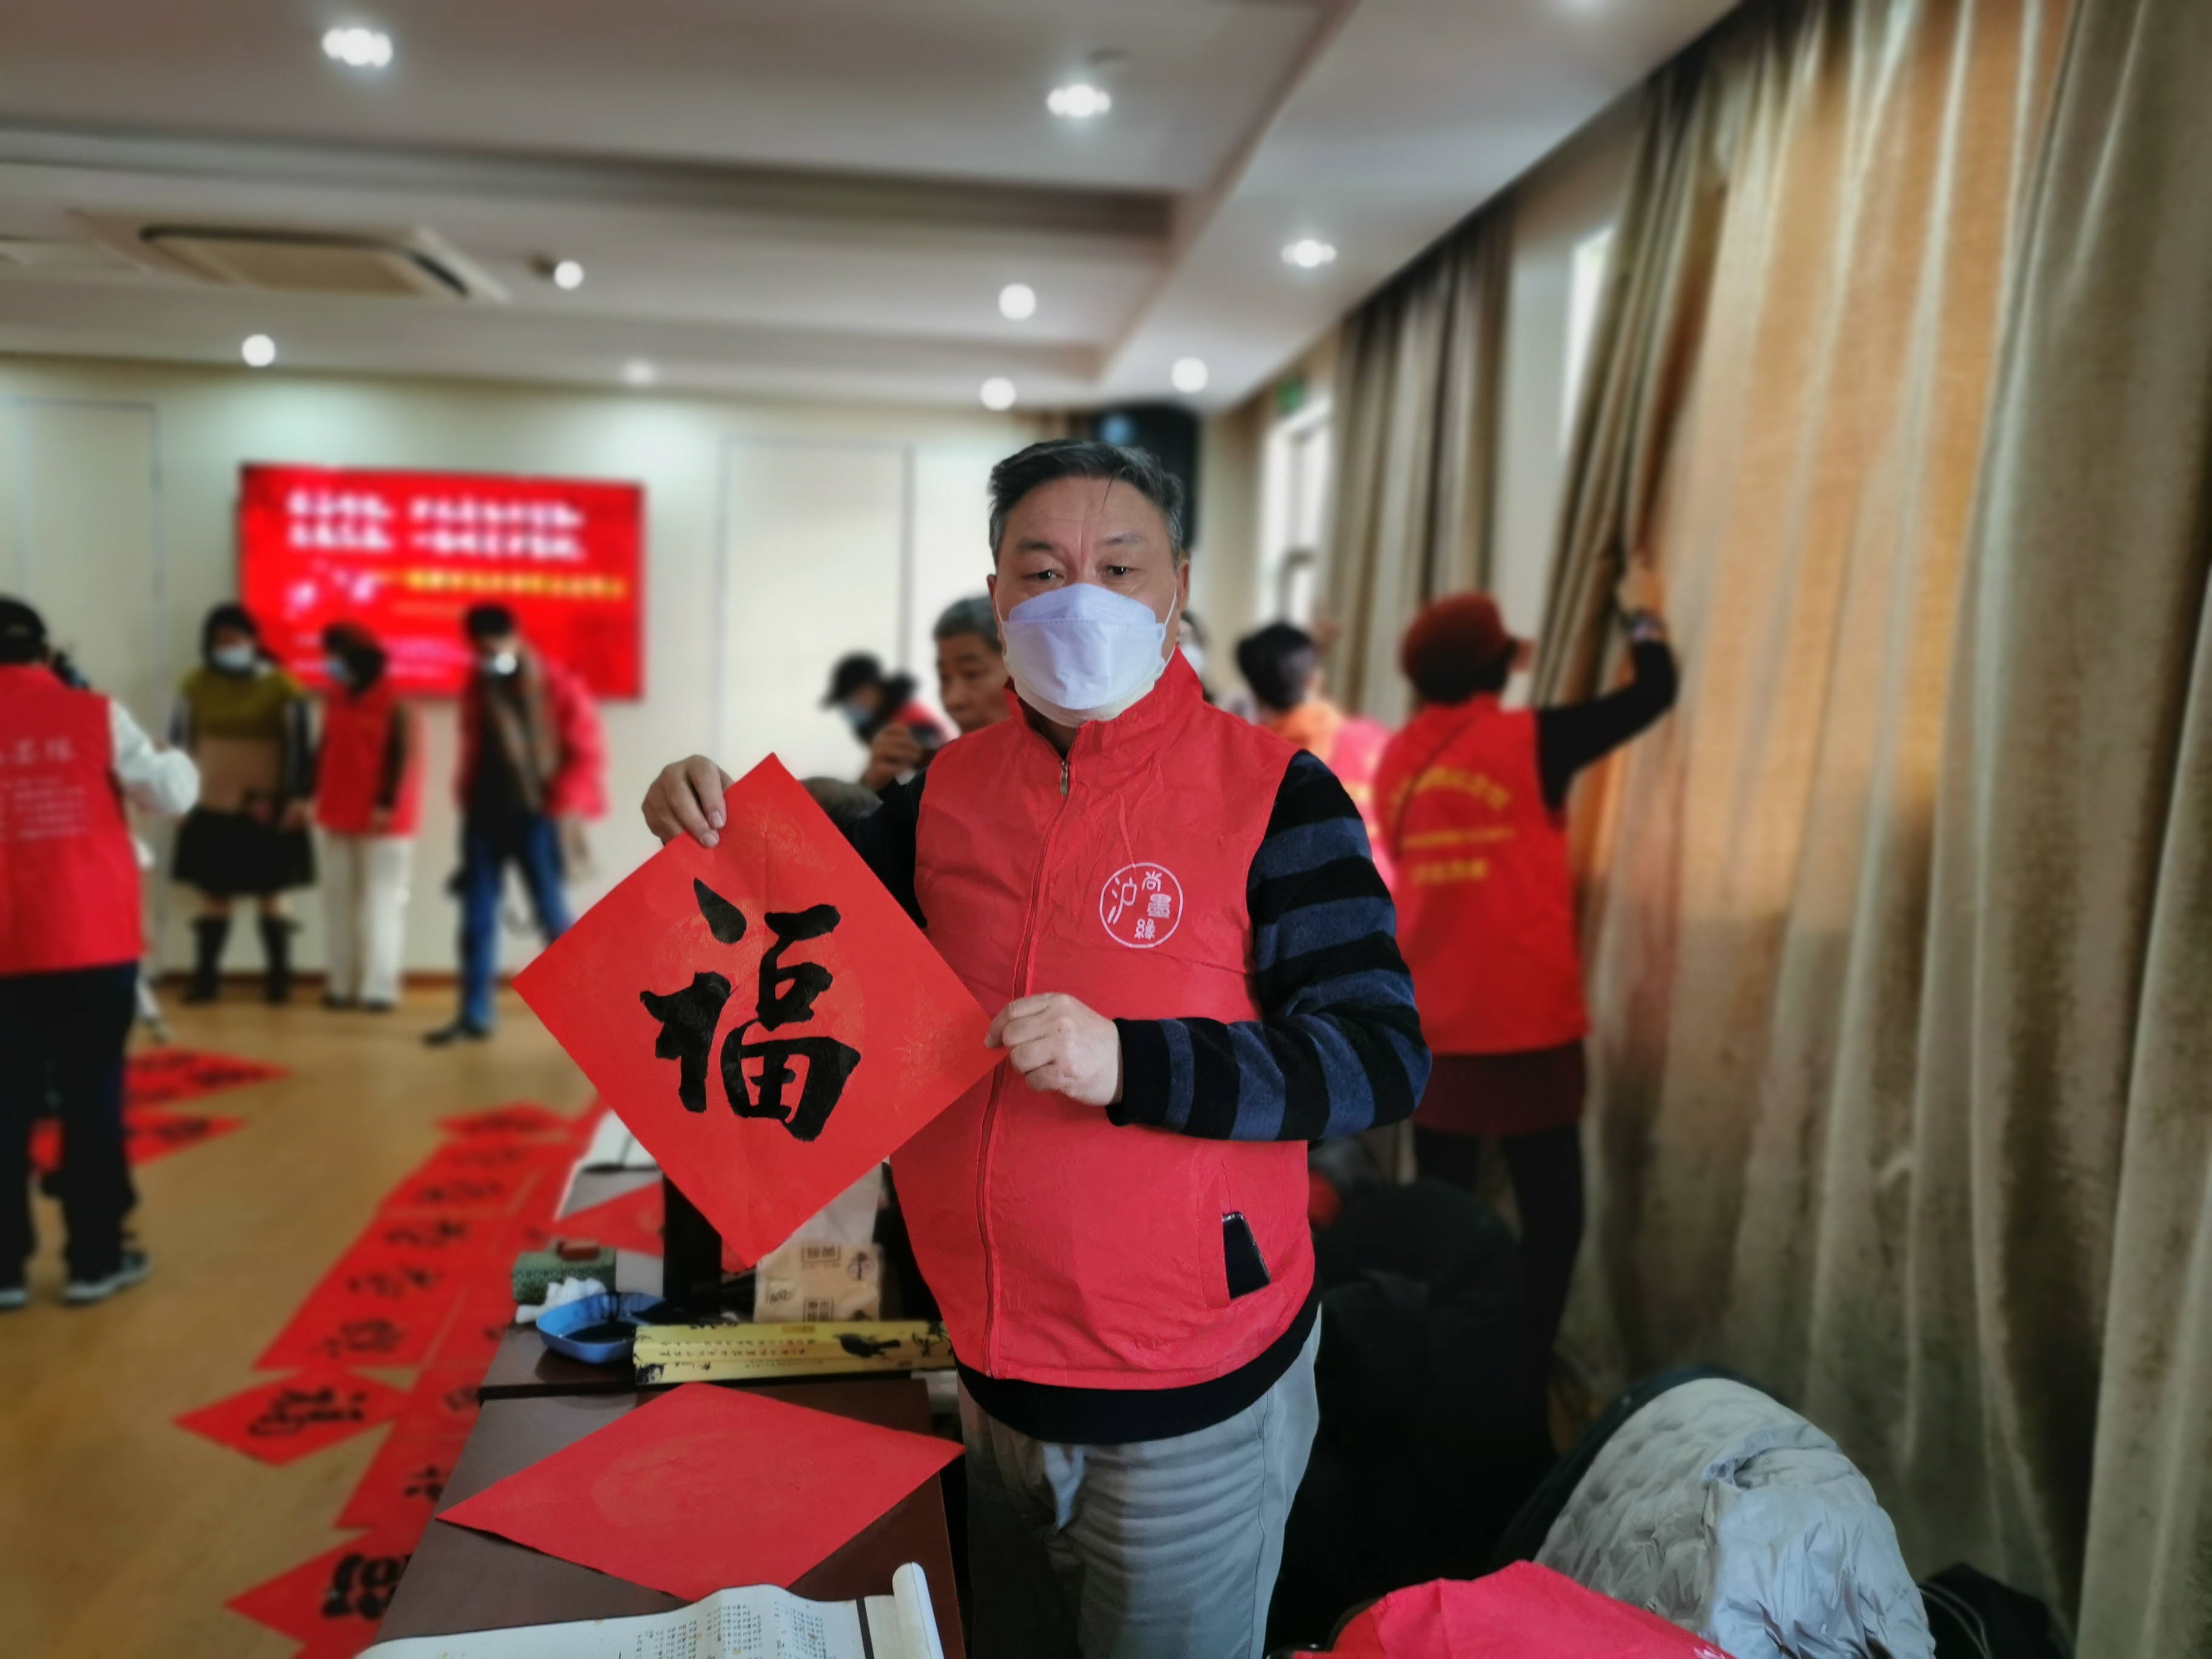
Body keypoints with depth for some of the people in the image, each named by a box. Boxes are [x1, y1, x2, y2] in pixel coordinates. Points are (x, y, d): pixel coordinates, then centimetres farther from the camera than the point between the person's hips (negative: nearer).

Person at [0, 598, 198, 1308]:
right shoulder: (95, 715, -3)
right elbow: (172, 794, -1)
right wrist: (173, 757, 18)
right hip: (94, 944, -1)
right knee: (93, 1100, 7)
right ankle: (95, 1259, 14)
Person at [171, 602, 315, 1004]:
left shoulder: (281, 686, -4)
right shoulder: (195, 686, 4)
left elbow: (299, 746, -5)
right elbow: (180, 742, 9)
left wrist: (298, 797, -9)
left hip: (268, 812, -2)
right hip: (212, 810, 3)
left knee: (271, 896, 5)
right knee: (213, 895, 8)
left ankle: (278, 978, 11)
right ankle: (205, 978, 15)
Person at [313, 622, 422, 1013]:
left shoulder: (394, 702, -10)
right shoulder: (336, 698, 12)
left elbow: (403, 756, -14)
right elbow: (327, 750, 16)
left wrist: (387, 804, -19)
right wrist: (309, 794, 12)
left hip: (382, 820, -7)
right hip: (339, 817, 8)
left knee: (381, 903, -4)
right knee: (340, 900, 9)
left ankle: (379, 987, -2)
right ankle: (343, 984, 15)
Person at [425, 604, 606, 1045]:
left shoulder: (559, 687, -6)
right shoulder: (475, 689, 12)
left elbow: (588, 752, -8)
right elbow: (472, 750, 19)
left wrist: (567, 807, -14)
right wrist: (467, 800, 12)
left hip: (534, 817, -5)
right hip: (484, 815, 6)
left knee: (552, 914, -2)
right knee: (477, 918, 5)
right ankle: (474, 1017, 11)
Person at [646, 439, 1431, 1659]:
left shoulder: (1271, 793, -14)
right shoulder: (948, 791, -1)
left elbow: (1382, 1058, -19)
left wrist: (1131, 1064, -32)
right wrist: (717, 836, -8)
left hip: (1189, 1403, -4)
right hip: (996, 1376, 5)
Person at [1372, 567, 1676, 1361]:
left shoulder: (1398, 758, 4)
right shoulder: (1529, 740, -9)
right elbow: (1653, 692, -1)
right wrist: (1643, 615, 19)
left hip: (1431, 1027, 5)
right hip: (1526, 1024, -5)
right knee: (1551, 1214, 6)